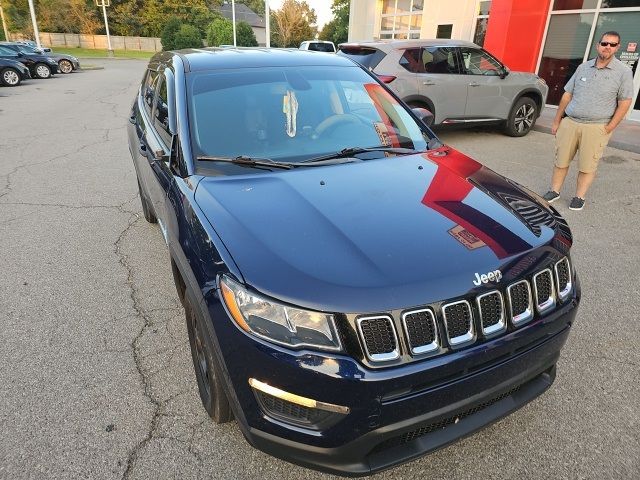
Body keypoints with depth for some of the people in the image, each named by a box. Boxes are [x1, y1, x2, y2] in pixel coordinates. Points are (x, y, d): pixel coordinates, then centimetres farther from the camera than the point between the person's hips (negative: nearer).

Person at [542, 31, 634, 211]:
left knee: (587, 166, 2)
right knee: (561, 161, 6)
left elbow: (624, 102, -1)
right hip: (569, 122, 3)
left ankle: (579, 197, 14)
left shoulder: (623, 72, 0)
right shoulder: (584, 67, 9)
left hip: (596, 127, -3)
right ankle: (554, 191, 20)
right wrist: (556, 121, 10)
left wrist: (609, 128, -9)